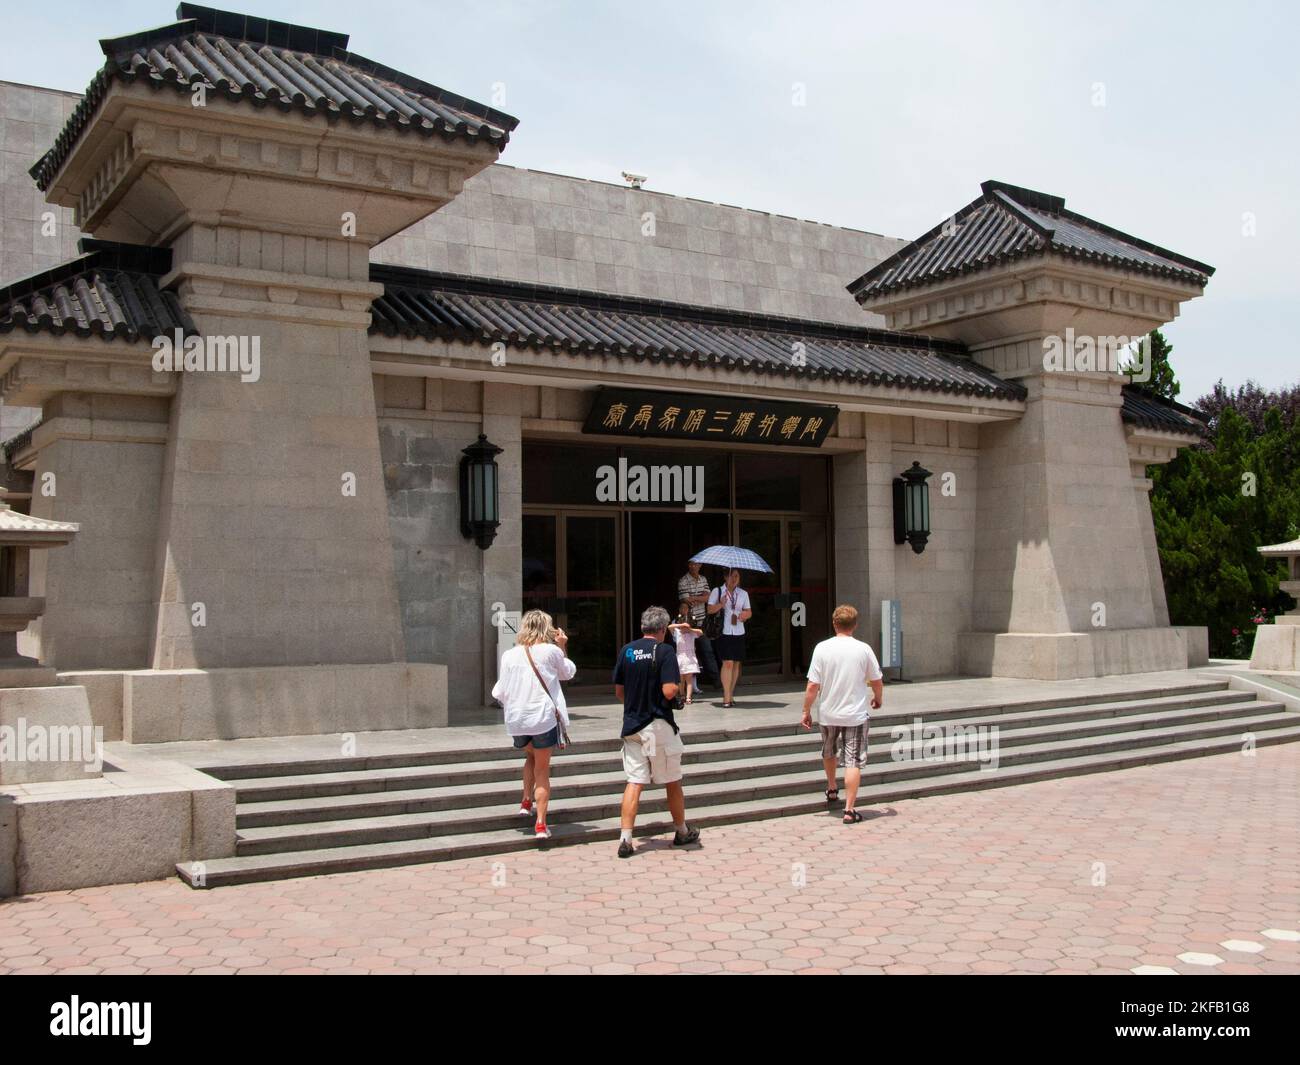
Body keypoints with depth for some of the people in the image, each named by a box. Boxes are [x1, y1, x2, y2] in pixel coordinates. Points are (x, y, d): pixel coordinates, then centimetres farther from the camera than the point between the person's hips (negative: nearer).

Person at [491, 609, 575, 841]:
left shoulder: (509, 655, 2)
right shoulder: (551, 651, -4)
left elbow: (500, 693, 6)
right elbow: (568, 673, 15)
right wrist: (562, 647, 20)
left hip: (516, 720, 3)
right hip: (544, 717, -3)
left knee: (531, 757, 30)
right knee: (542, 770, 6)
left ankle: (526, 802, 19)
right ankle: (540, 824, 0)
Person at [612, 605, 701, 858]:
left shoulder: (626, 651, 4)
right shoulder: (664, 651, -12)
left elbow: (618, 690, 9)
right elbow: (669, 691, -20)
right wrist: (677, 687, 2)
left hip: (631, 725, 4)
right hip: (658, 726, -4)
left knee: (634, 782, 4)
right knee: (672, 782, 12)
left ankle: (625, 839, -5)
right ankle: (682, 832, 27)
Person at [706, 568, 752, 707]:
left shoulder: (743, 593, 14)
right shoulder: (717, 591, 3)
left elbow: (749, 611, 17)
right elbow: (709, 609, -1)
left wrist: (745, 615, -6)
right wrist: (721, 604, -19)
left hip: (739, 633, 4)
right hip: (724, 632, -4)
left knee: (736, 663, 6)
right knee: (728, 663, -13)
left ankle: (731, 694, 17)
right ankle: (726, 697, -11)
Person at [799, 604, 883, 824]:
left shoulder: (822, 648, -9)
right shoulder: (863, 649, -8)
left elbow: (813, 686, -11)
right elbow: (876, 682, 2)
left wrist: (806, 711, 0)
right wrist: (878, 698, 23)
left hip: (828, 714, 2)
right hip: (855, 715, -2)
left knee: (829, 752, 26)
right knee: (853, 762, 1)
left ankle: (831, 788, 46)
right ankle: (849, 809, -3)